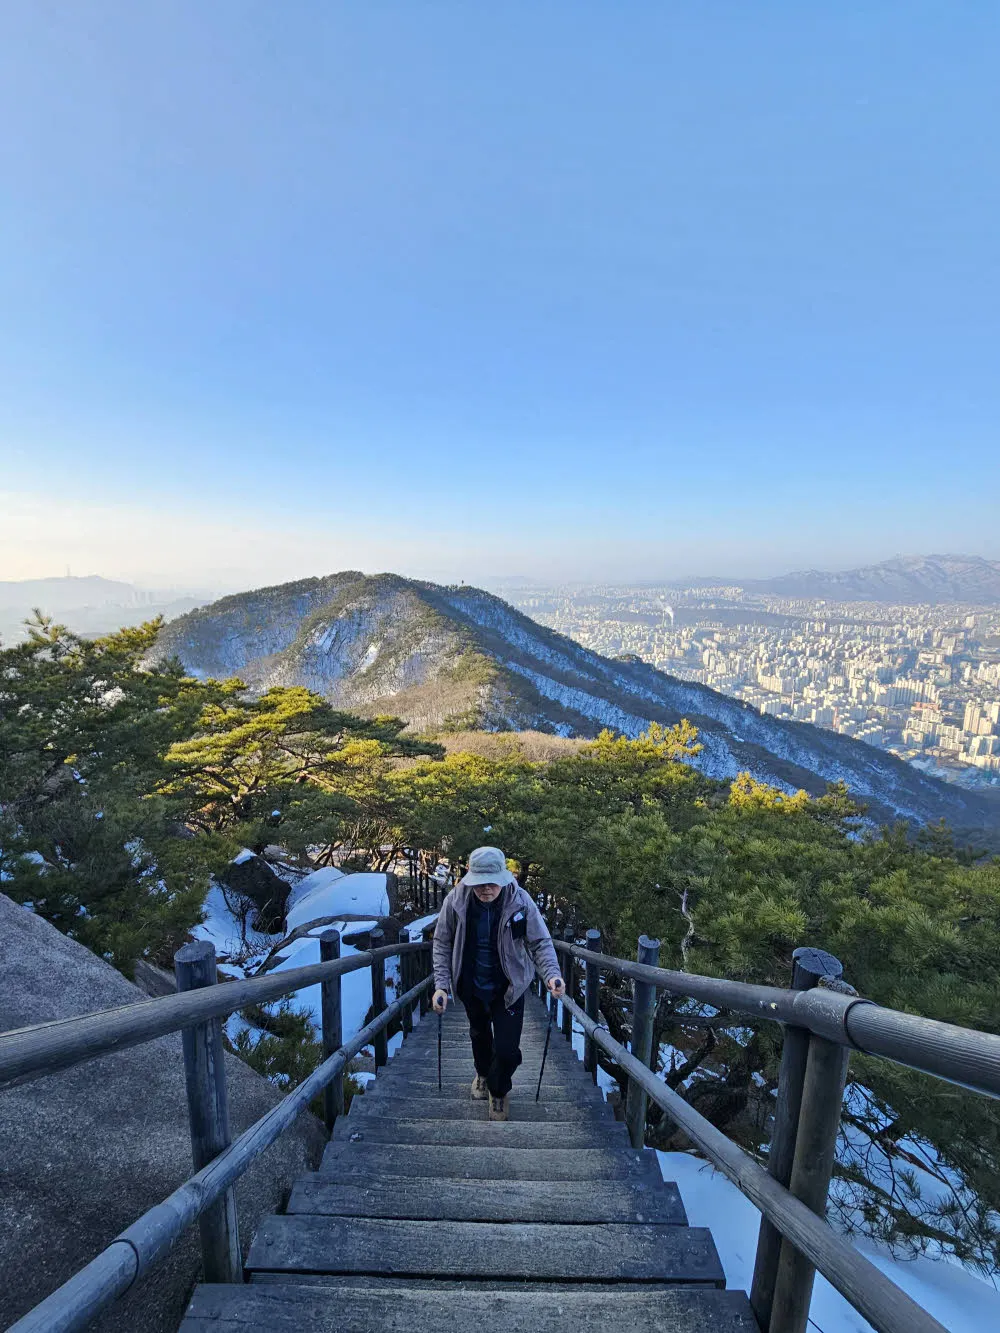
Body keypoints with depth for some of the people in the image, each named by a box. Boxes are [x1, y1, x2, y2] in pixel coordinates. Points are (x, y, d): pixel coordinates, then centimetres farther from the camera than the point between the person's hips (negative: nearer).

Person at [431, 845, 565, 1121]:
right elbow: (442, 943, -11)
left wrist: (552, 974, -34)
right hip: (471, 985, 2)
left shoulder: (520, 901, -27)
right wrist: (441, 985, -17)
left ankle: (499, 1091, 33)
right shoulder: (456, 901, -24)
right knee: (479, 1034, 27)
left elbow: (540, 942, -17)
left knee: (507, 1049, -3)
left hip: (508, 987, -2)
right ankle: (483, 1074, 61)